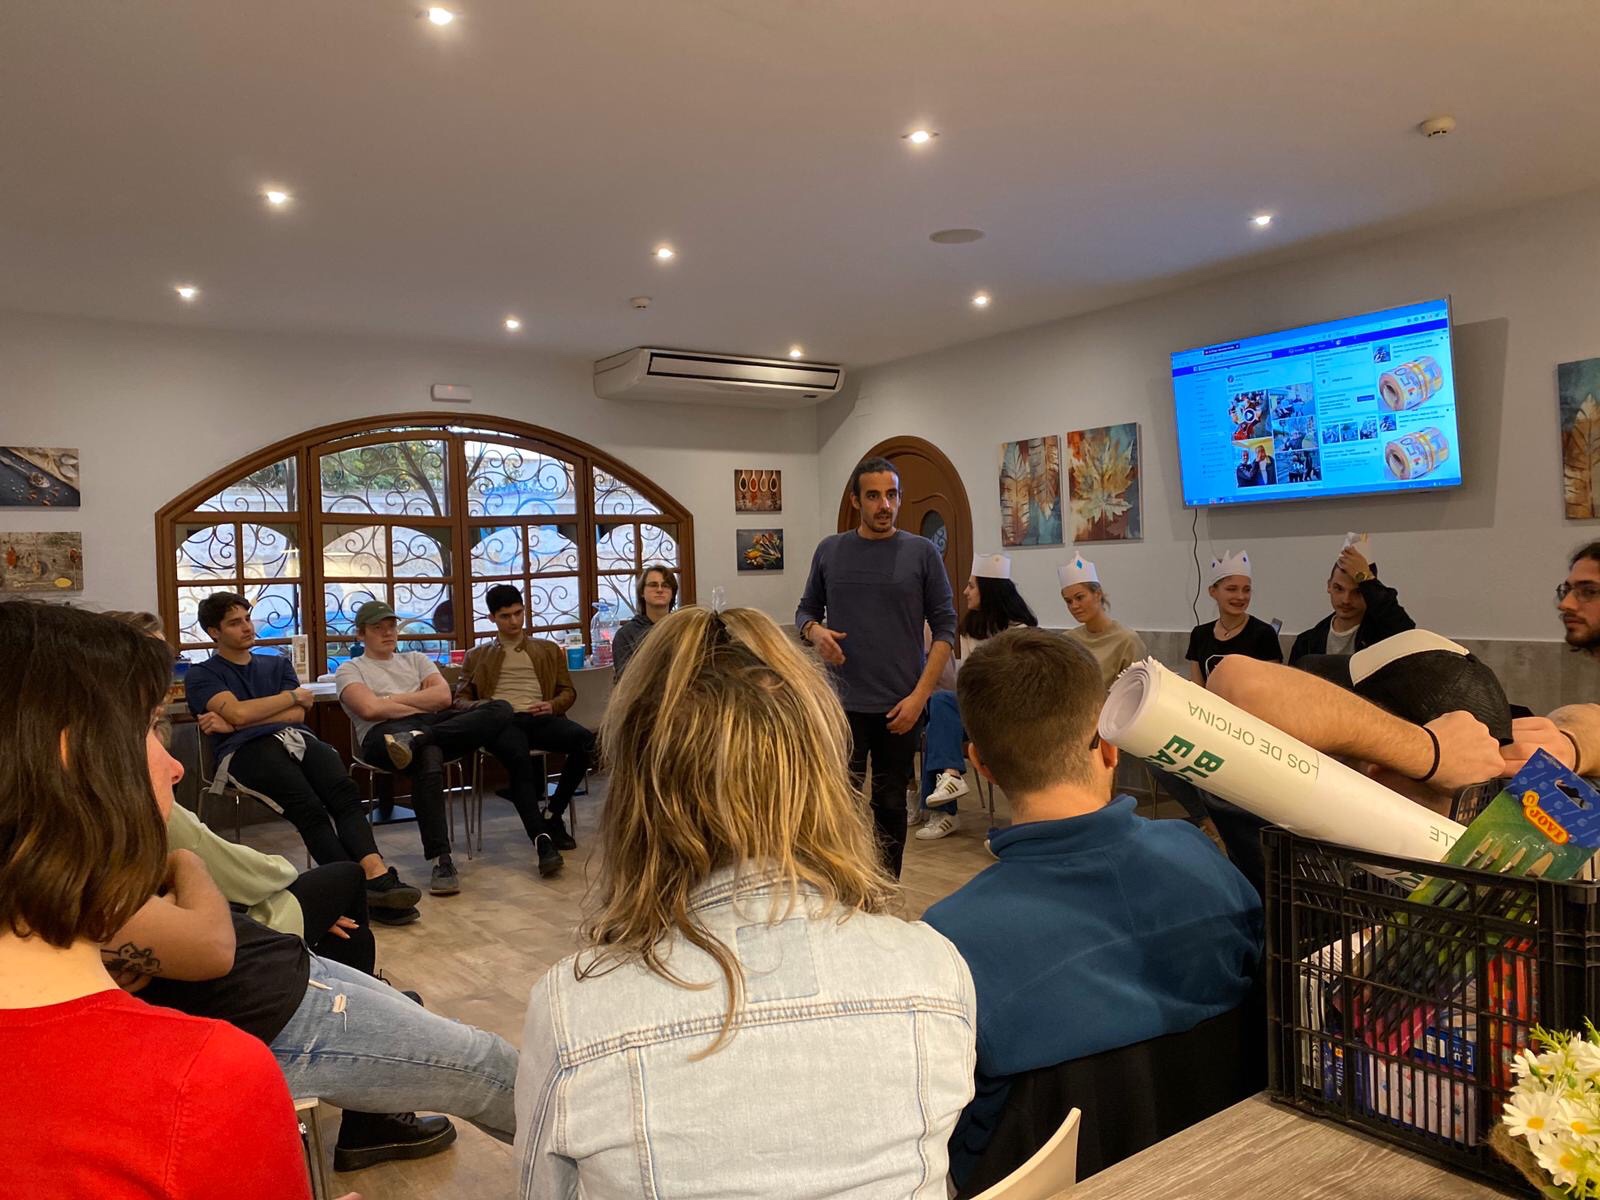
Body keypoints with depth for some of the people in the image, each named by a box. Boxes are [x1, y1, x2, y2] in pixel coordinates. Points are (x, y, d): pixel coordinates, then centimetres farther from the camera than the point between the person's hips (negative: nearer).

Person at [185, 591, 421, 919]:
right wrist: (294, 695, 11)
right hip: (246, 750, -4)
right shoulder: (201, 675, 19)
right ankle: (361, 888, -47)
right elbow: (239, 711, -2)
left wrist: (234, 723, 4)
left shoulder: (277, 664, 31)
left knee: (344, 791, -31)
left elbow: (298, 714, 14)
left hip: (297, 737, 4)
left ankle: (377, 874, -49)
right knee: (308, 807, -34)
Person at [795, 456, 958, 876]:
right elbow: (806, 609, 14)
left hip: (900, 705, 0)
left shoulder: (922, 553, 0)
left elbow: (945, 627, 0)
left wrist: (920, 694, -9)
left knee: (890, 804, 11)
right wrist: (815, 631, -10)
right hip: (844, 702, 0)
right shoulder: (829, 551, 5)